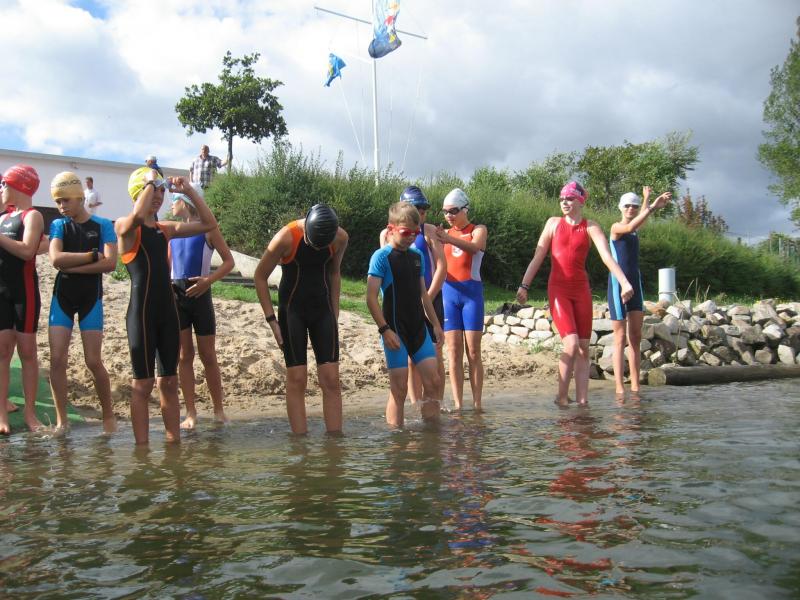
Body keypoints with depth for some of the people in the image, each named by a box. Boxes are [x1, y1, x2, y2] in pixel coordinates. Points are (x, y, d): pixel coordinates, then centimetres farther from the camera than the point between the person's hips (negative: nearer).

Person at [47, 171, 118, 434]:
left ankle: (108, 415, 15)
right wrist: (92, 255, -13)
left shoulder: (103, 225, -1)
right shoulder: (58, 225, 4)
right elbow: (56, 259, -11)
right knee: (57, 359, -4)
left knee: (93, 361, -3)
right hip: (62, 296, 2)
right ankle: (61, 420, 8)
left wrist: (72, 266, -13)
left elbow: (110, 263, -14)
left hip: (91, 297, -2)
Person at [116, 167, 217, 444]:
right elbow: (138, 216, -29)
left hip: (168, 309, 6)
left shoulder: (166, 229, 13)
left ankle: (174, 442, 16)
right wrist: (150, 182, -16)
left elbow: (209, 223, 11)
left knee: (169, 382, 9)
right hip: (142, 309, -6)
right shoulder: (125, 227, -4)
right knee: (143, 383, -1)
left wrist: (189, 191, 4)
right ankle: (142, 447, 6)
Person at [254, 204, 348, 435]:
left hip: (323, 309, 3)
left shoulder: (340, 238, -8)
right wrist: (271, 319, -11)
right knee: (297, 379, -6)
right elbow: (260, 277, -9)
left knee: (331, 379, -3)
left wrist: (335, 314, 9)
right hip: (292, 310, -3)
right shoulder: (286, 238, -19)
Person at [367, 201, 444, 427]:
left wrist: (435, 323, 19)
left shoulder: (417, 256, 12)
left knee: (433, 381, 3)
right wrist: (384, 329, -18)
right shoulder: (382, 256, -8)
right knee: (399, 388, -4)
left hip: (418, 328, 6)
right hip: (395, 330, -6)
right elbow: (371, 297, -13)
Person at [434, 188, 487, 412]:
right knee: (453, 351, -1)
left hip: (471, 292, -3)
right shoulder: (444, 233, 16)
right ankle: (458, 405, -1)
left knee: (473, 351, -3)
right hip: (448, 293, 3)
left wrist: (449, 239, -37)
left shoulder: (478, 230, 4)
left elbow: (474, 247, -20)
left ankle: (477, 404, 0)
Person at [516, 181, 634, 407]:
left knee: (584, 348, 2)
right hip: (558, 289, -2)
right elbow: (537, 257, 8)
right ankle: (561, 397, -2)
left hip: (581, 290, 2)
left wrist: (624, 282, -27)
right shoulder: (553, 223, 6)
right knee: (571, 344, -15)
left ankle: (582, 400, 7)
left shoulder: (590, 227, 2)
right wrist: (524, 285, 3)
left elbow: (607, 256, -13)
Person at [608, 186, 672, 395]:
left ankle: (635, 386, 6)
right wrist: (652, 207, -30)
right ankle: (619, 388, -7)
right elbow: (630, 227, -24)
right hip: (618, 283, -7)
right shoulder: (616, 227, -6)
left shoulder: (634, 230, 14)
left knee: (636, 336, 4)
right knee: (620, 338, -7)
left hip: (635, 283, 7)